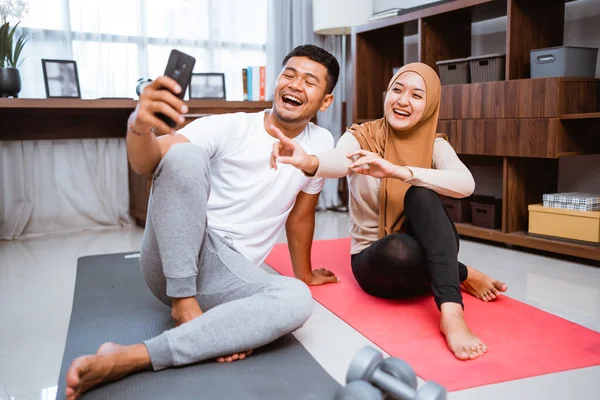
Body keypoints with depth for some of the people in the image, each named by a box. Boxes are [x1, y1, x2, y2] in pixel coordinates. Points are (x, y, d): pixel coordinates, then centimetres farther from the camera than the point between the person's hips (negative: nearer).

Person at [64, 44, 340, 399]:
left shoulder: (321, 143, 7)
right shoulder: (229, 128, -4)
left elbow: (300, 215, 18)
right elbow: (144, 164, -18)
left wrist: (303, 274, 27)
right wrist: (140, 127, -40)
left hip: (230, 273, 3)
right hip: (172, 263, -2)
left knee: (297, 301, -32)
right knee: (185, 155, -27)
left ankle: (125, 358, -34)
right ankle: (184, 302, -22)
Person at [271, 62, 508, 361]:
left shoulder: (435, 145, -3)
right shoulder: (359, 138, -8)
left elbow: (466, 184, -26)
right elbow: (338, 162, -34)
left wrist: (398, 171, -41)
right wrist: (308, 162, -59)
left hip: (428, 253, 1)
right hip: (376, 260, -1)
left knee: (421, 193, -30)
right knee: (396, 249, -39)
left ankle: (451, 312, -39)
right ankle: (463, 276, -10)